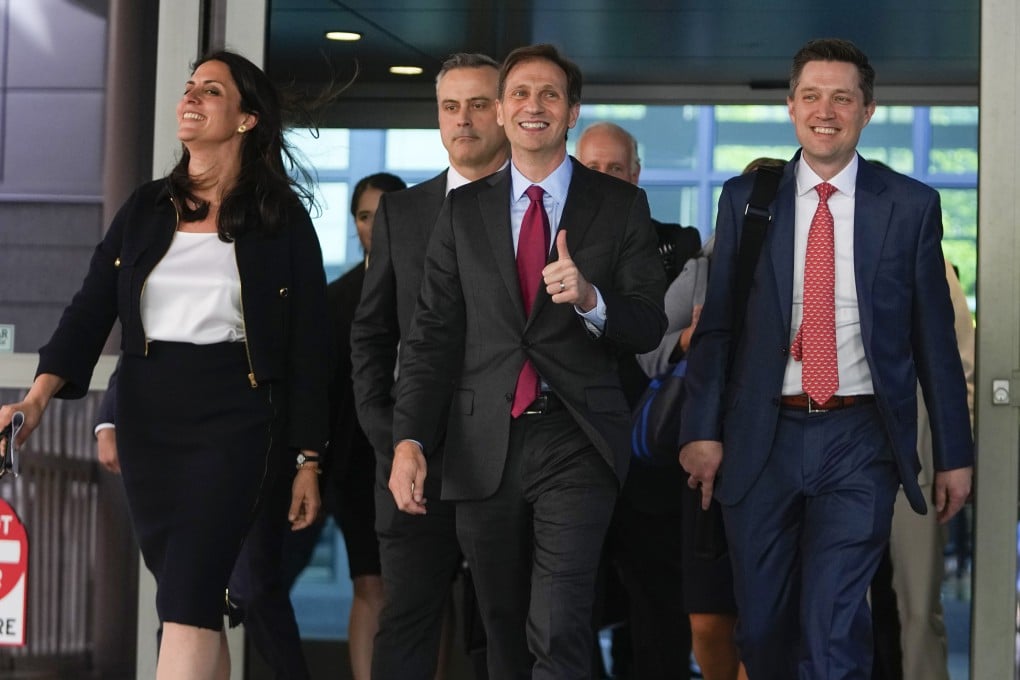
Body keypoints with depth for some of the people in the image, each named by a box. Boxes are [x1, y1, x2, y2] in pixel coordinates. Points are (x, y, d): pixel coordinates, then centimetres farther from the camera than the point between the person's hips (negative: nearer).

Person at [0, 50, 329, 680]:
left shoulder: (281, 219, 0)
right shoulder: (146, 209, 10)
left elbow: (308, 346, 1)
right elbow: (91, 310, 2)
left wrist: (308, 461, -1)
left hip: (234, 415, -5)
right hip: (148, 413, 5)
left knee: (186, 601, -17)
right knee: (191, 596, 10)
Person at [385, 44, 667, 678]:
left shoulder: (620, 205, 5)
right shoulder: (463, 210, 10)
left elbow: (648, 328, 2)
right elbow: (433, 333, 6)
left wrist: (591, 299, -20)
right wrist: (410, 439, -6)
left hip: (575, 443, -3)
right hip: (485, 450, 3)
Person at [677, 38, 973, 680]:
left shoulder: (912, 206, 2)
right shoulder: (745, 199, 5)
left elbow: (935, 337, 4)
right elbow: (715, 324, 4)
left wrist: (955, 454, 4)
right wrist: (702, 431, -7)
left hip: (859, 440, -2)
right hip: (763, 437, 2)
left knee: (832, 628, -13)